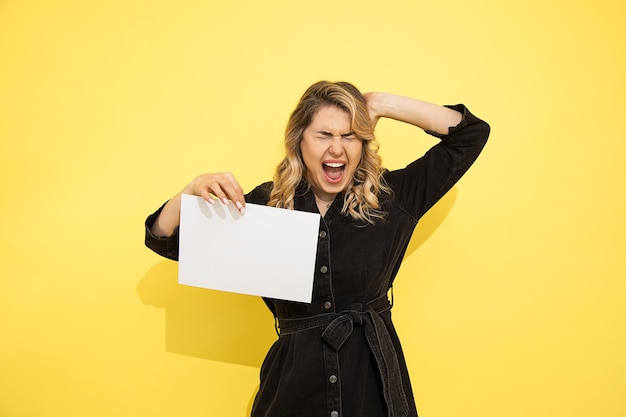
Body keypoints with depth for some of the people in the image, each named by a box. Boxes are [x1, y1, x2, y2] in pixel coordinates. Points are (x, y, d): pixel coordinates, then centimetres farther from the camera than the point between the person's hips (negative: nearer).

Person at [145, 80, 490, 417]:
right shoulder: (264, 205, -3)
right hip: (294, 384, 0)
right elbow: (164, 241, 1)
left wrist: (383, 104, -8)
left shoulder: (391, 196, -3)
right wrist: (193, 190, -20)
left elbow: (470, 133, -1)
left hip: (375, 383, 0)